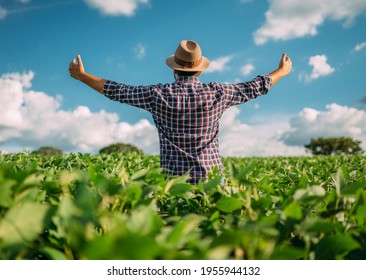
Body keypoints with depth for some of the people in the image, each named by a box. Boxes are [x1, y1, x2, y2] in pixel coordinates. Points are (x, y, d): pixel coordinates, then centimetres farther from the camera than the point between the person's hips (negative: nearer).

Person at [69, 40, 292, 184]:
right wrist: (282, 71, 31)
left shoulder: (159, 95, -4)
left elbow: (118, 91, 5)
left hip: (175, 177, -1)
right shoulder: (217, 93, 0)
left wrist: (82, 75, 19)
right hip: (211, 176, 1)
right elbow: (255, 88, 13)